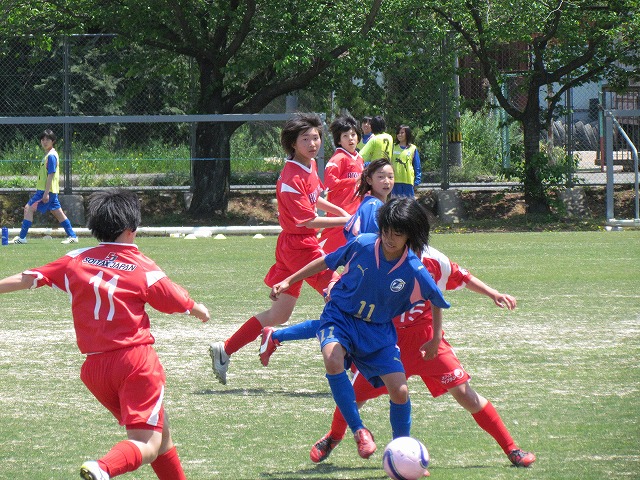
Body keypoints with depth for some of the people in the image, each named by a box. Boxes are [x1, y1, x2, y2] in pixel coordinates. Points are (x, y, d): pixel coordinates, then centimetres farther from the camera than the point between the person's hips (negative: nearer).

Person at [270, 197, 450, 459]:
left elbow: (437, 302, 3)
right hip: (340, 316, -1)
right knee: (333, 361, -34)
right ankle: (359, 431, -19)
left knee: (399, 391, -10)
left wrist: (436, 339, 7)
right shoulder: (362, 245, -17)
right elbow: (327, 262, 1)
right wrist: (288, 281, 3)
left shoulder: (415, 272, -17)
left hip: (378, 330, 1)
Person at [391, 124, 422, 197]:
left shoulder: (413, 148, 5)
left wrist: (417, 181, -3)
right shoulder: (393, 148, 9)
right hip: (395, 181, 2)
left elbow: (417, 166, 5)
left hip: (408, 181, -2)